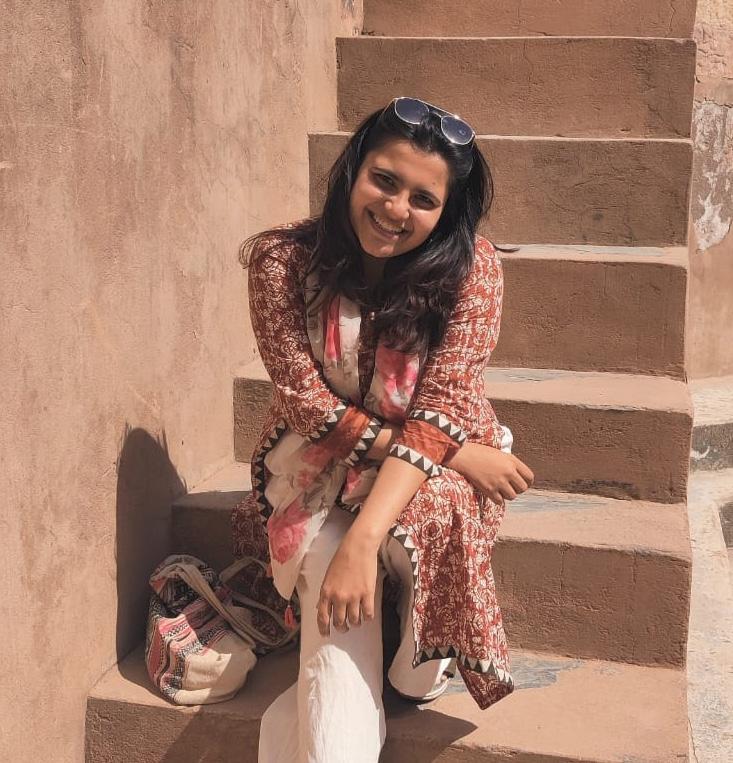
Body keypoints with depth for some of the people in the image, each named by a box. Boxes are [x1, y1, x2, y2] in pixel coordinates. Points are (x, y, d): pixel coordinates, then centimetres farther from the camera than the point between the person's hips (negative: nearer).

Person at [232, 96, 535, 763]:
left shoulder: (472, 268, -15)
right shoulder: (282, 261, -12)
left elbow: (438, 414, -22)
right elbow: (305, 399, -12)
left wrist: (363, 539, -35)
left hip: (436, 463, 0)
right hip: (321, 457, 0)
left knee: (437, 506, -34)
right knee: (333, 591, -31)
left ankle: (423, 664, -10)